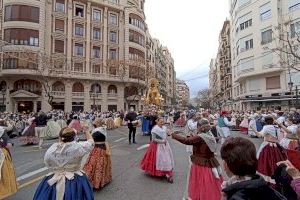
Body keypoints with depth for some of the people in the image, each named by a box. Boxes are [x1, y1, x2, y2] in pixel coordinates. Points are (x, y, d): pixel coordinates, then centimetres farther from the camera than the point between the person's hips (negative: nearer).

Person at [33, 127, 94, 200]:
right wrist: (86, 130, 8)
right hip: (75, 183, -2)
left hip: (54, 182, 3)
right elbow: (91, 142, -5)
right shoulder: (78, 147, -21)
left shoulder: (50, 150, -11)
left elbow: (48, 165, 5)